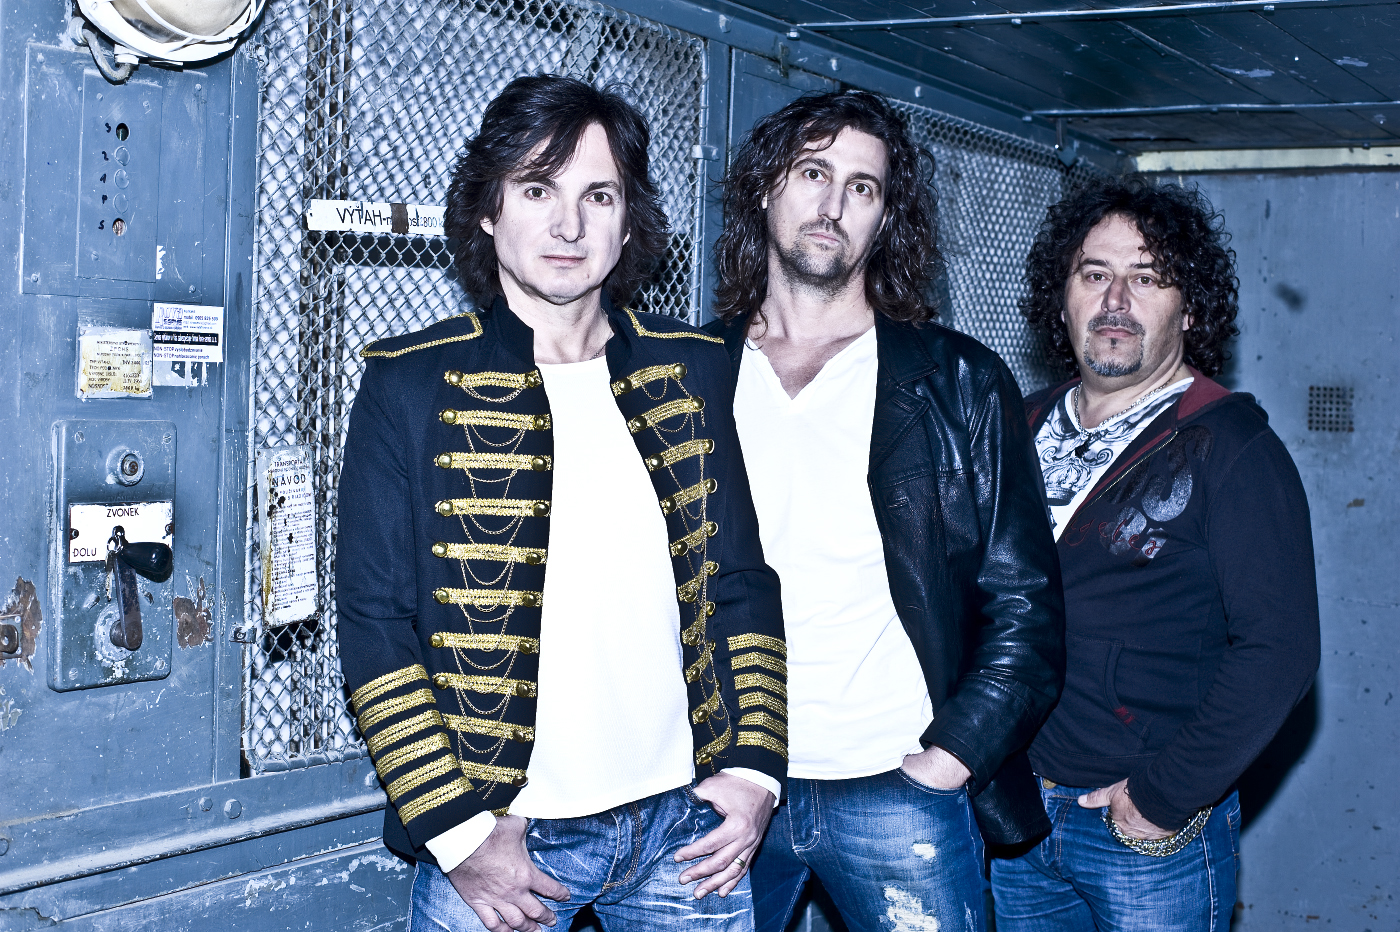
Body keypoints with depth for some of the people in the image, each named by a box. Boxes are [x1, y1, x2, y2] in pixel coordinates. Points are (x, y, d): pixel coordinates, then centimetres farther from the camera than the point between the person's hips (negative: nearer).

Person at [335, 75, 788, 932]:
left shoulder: (694, 371, 6)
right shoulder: (412, 385, -4)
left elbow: (743, 583, 11)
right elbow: (374, 625, -6)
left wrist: (755, 766, 2)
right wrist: (458, 830, -11)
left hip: (688, 824, 3)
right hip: (501, 835, -3)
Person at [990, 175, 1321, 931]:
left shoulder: (1231, 450, -9)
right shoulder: (1024, 430, 7)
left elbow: (1277, 652, -16)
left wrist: (1163, 799, -16)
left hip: (1155, 837, -5)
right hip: (1013, 817, 5)